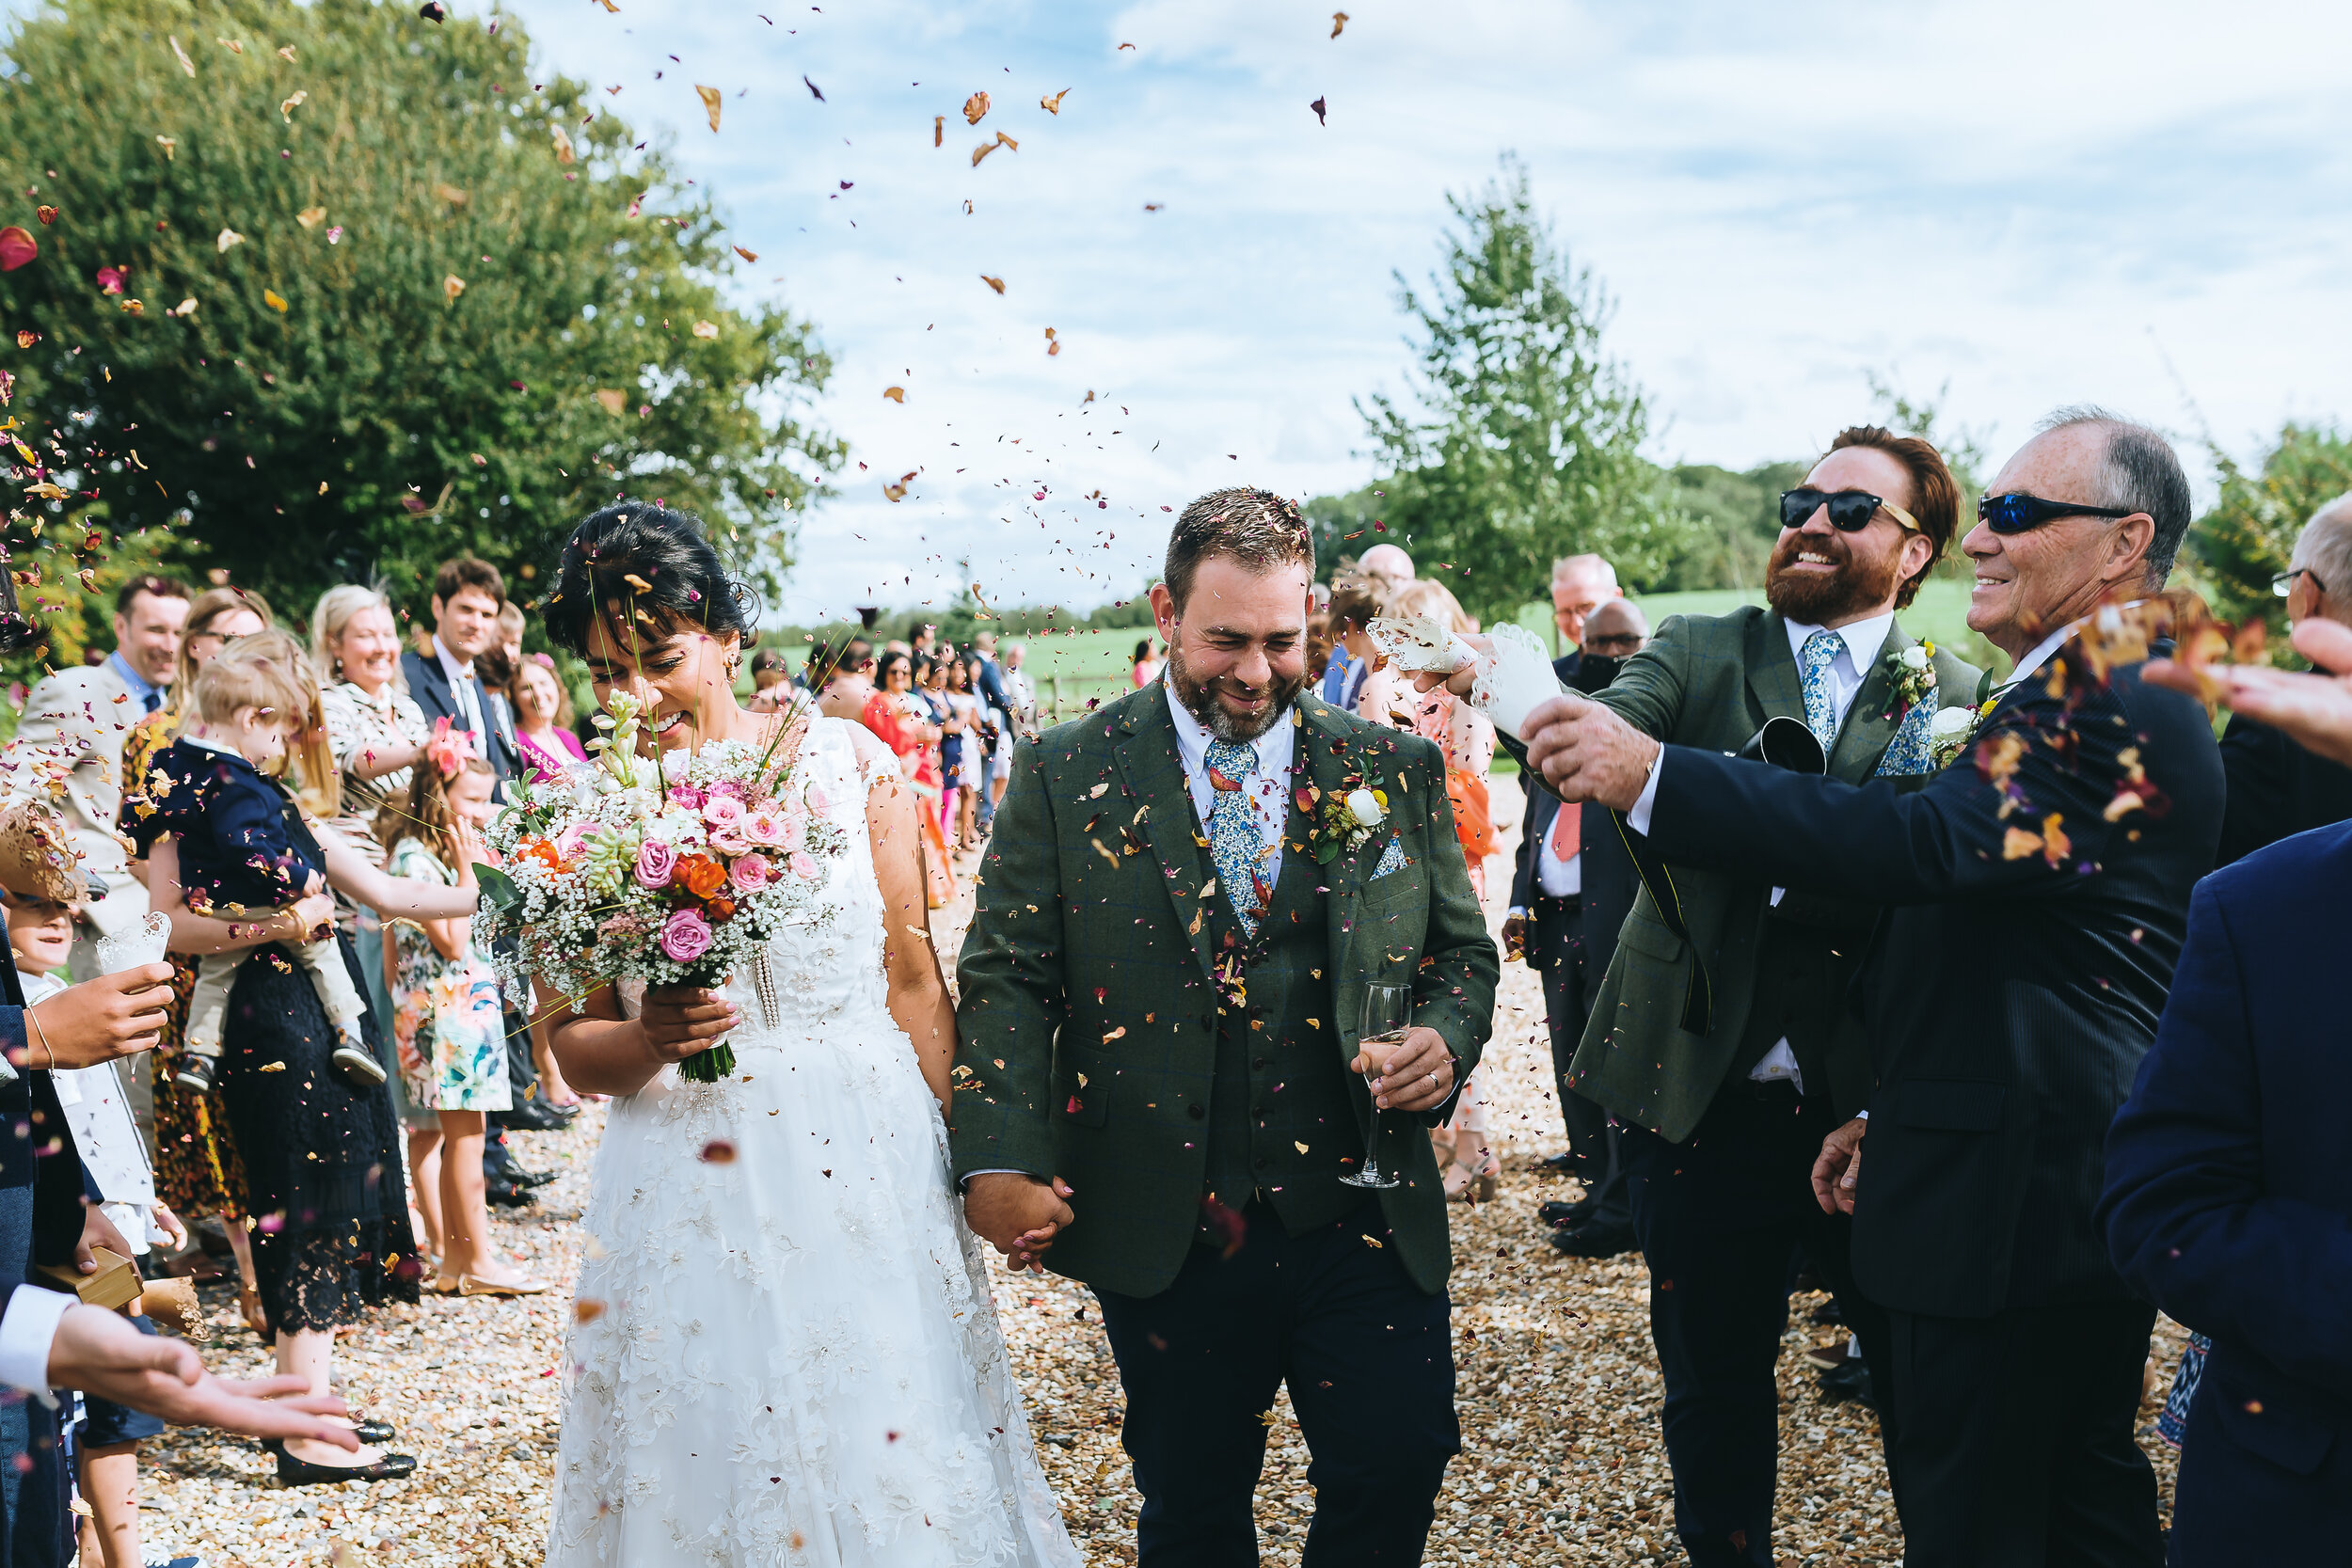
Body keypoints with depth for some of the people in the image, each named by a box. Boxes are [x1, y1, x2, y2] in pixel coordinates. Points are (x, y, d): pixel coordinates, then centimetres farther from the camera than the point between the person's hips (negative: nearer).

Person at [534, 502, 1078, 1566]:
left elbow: (912, 976, 1)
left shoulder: (846, 762, -4)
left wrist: (954, 1161, 1)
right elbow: (573, 1043, 5)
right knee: (710, 1465, 10)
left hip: (872, 1163, 0)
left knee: (889, 1457, 8)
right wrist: (648, 1043, -17)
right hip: (687, 1191, 1)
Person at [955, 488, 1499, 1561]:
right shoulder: (1066, 776, -1)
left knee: (1399, 1467, 6)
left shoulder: (1394, 772, 5)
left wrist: (1446, 1039, -10)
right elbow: (1006, 977, -3)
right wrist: (1000, 1160, -15)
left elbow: (1462, 951, 12)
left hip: (1365, 1224, 1)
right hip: (1163, 1239, -1)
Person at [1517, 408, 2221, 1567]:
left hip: (2016, 1199, -11)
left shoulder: (2103, 702, -18)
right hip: (2089, 1180, 11)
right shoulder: (2117, 693, 17)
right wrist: (1894, 1115, 19)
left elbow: (1928, 845, -32)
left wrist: (1651, 775, -35)